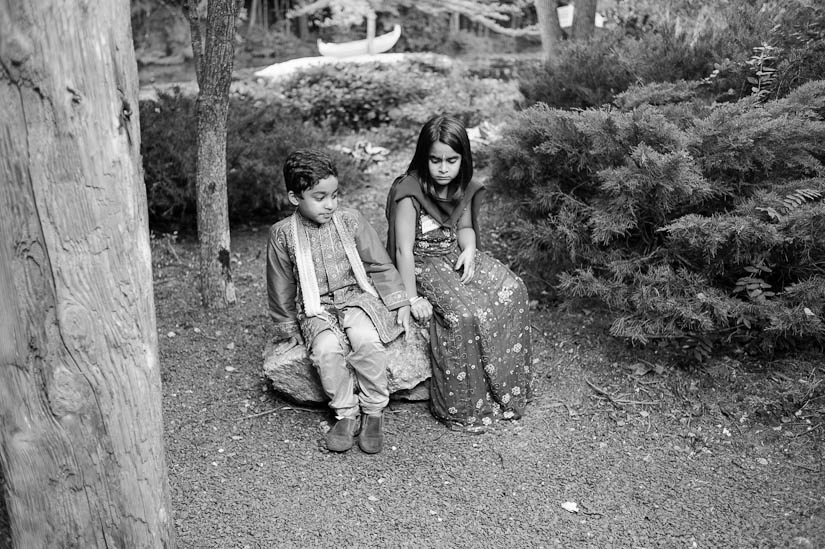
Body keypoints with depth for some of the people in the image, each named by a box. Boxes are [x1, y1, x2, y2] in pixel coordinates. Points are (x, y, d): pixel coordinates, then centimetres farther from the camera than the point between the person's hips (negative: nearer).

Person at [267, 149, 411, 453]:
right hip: (316, 310, 0)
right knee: (326, 349, -31)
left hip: (358, 297, 0)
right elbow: (281, 287, 7)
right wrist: (288, 330, 11)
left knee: (366, 340, -31)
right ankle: (346, 414, -10)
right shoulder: (283, 234, -3)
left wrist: (399, 303, 3)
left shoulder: (351, 221, -1)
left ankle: (374, 411, -11)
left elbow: (380, 265, 6)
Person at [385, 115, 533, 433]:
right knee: (465, 314, -30)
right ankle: (463, 408, -12)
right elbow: (404, 249, -20)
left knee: (512, 290, -13)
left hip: (456, 254, 7)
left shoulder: (463, 189, 1)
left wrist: (469, 249, -7)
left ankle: (505, 388, 0)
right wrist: (413, 299, -20)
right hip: (424, 265, -7)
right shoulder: (409, 192, -20)